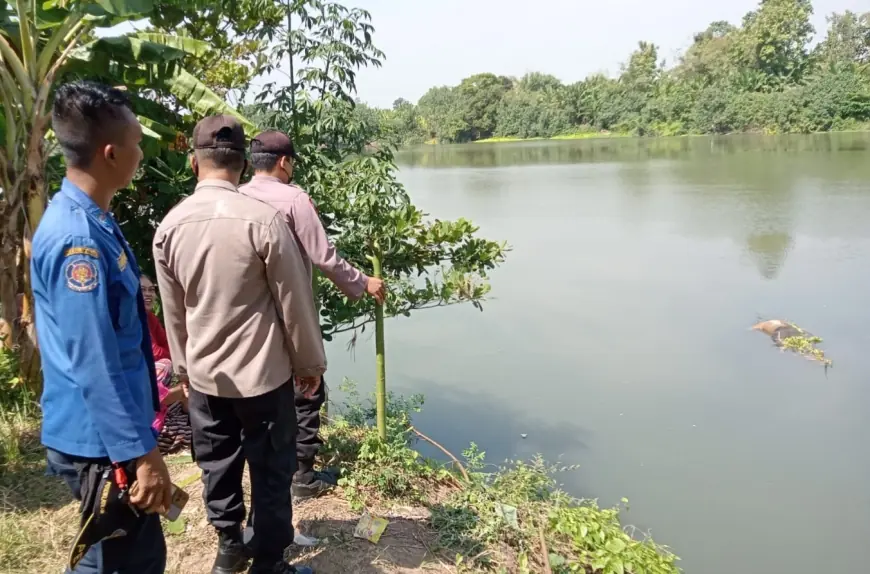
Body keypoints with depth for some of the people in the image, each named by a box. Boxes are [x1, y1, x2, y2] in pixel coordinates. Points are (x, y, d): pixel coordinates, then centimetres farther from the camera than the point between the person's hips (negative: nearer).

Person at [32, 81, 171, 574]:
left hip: (107, 432, 9)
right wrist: (142, 453, -21)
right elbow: (94, 366, -26)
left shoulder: (91, 221, 5)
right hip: (101, 441, -9)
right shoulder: (79, 239, -26)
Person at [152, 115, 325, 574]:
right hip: (262, 373, -4)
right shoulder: (262, 219, -18)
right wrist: (310, 363, 2)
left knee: (217, 464, 20)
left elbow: (173, 311, 7)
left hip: (203, 374, 5)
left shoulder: (169, 226, -4)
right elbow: (294, 303, -12)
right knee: (271, 471, 10)